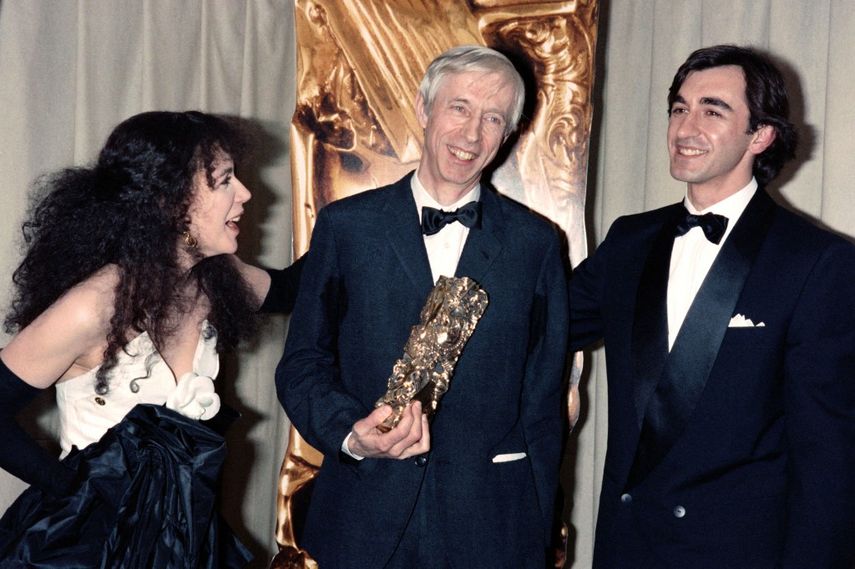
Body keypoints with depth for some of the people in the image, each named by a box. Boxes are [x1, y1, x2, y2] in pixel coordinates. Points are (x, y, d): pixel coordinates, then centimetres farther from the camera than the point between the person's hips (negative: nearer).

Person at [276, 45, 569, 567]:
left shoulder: (536, 243, 1)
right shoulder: (345, 226, -1)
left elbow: (543, 397, 4)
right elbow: (303, 364, 3)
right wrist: (351, 434, -16)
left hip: (490, 524, 0)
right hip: (364, 520, 0)